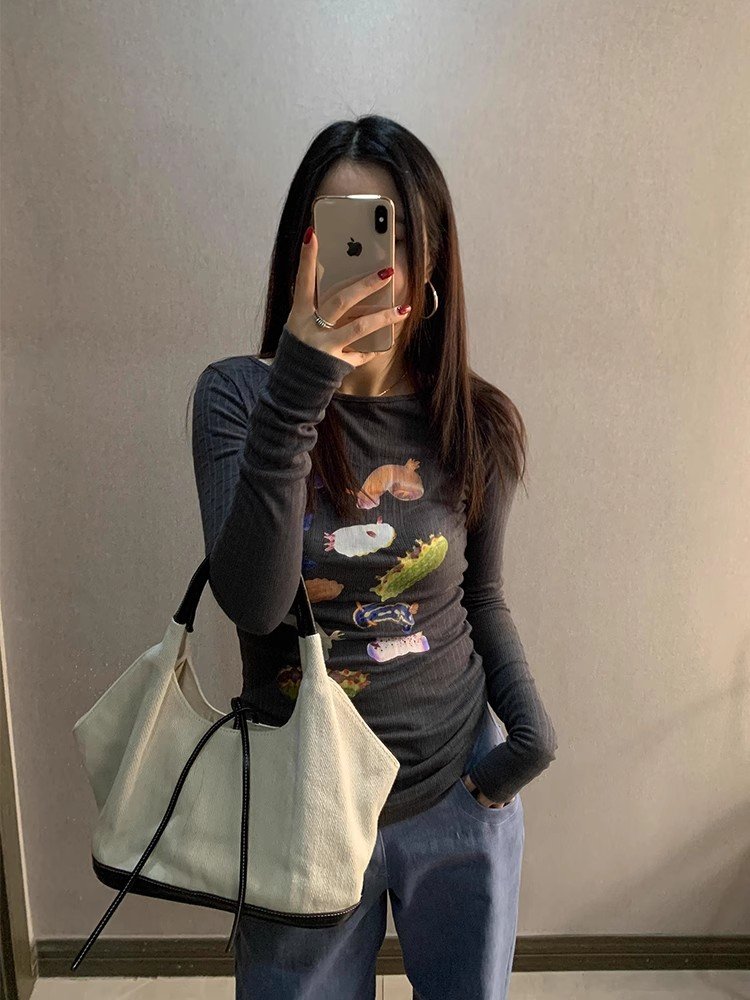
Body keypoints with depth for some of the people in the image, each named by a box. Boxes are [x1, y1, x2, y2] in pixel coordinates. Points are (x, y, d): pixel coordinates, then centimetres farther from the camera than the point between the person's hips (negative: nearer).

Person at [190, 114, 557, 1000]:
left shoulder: (478, 426, -8)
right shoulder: (237, 395, -14)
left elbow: (480, 596, 5)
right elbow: (252, 603, -26)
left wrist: (532, 725, -7)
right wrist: (294, 396, -34)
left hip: (463, 794, 2)